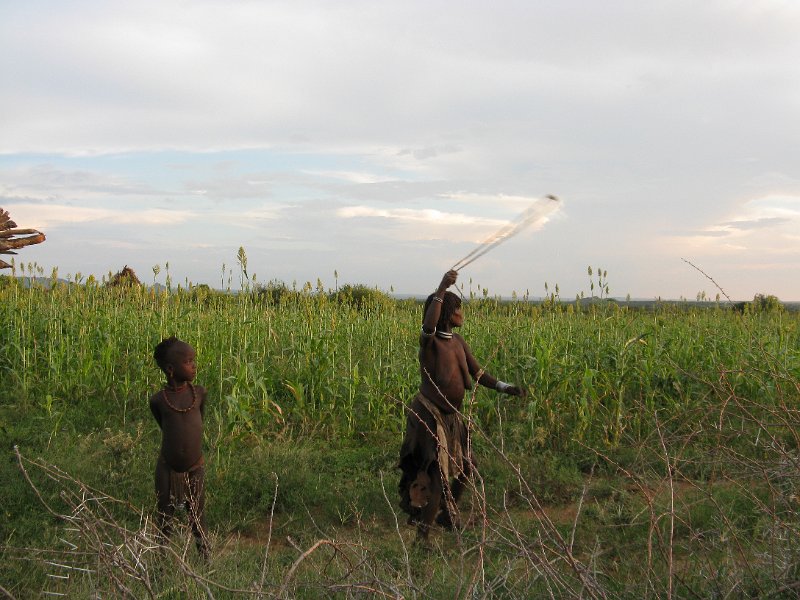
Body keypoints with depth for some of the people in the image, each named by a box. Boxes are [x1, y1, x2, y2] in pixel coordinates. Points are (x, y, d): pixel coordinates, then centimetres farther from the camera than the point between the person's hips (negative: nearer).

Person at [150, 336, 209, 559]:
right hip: (168, 470, -1)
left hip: (195, 469, 1)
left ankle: (206, 560, 20)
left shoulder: (199, 393, -6)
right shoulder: (158, 400, -12)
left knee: (198, 522, 11)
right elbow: (164, 426, 5)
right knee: (165, 520, 12)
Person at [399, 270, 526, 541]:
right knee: (439, 475, -13)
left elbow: (478, 374, 10)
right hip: (429, 415, -8)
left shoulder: (458, 342, 7)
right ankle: (422, 534, -3)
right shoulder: (429, 341, -17)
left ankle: (447, 513, 40)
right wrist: (441, 290, -48)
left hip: (452, 416, 8)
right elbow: (428, 325, -42)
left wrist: (505, 387, -3)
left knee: (467, 468, 18)